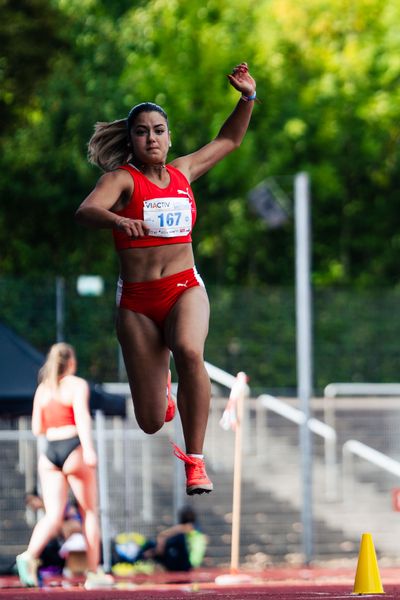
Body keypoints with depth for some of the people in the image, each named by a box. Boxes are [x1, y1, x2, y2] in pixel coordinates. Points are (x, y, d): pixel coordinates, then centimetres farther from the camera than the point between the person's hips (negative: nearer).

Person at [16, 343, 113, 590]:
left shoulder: (42, 388, 13)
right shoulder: (77, 384, -3)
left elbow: (37, 428, 13)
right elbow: (82, 415, -19)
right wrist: (88, 448, -30)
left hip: (50, 453, 4)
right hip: (74, 449, -4)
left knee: (53, 515, -2)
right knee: (90, 512, 10)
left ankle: (30, 555, -30)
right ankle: (94, 573, 12)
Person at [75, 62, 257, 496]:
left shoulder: (183, 173, 11)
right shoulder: (121, 179, -3)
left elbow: (228, 140, 25)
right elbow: (84, 211, -23)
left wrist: (247, 98, 13)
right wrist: (115, 219, -43)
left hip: (185, 288, 2)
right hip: (136, 300, -2)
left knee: (189, 351, -35)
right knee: (151, 423, -2)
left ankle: (195, 460, -26)